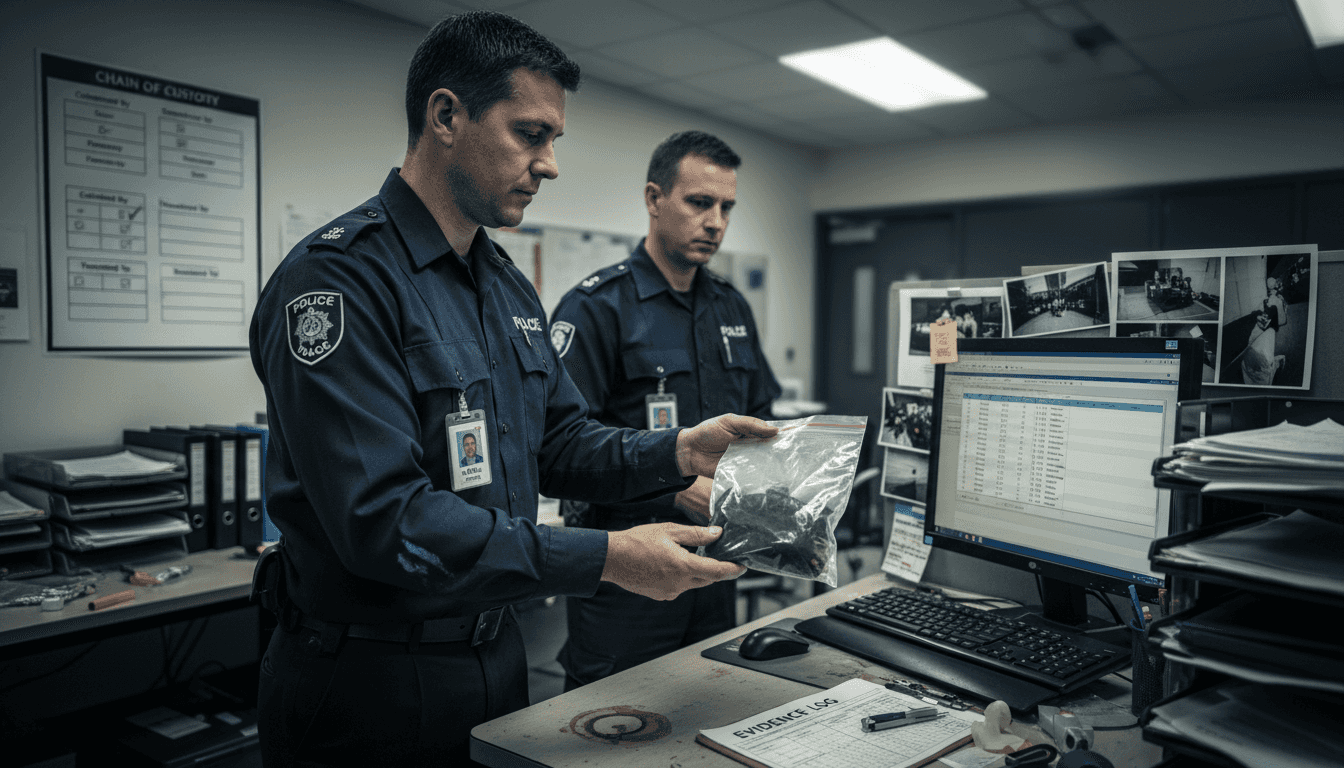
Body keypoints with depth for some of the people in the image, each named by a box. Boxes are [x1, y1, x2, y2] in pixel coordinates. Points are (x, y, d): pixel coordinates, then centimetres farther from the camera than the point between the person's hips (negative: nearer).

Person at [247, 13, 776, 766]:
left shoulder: (511, 287, 8)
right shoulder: (340, 277, -21)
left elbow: (560, 440, 11)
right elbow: (383, 519, -28)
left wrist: (677, 452, -6)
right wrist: (605, 558, -29)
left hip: (497, 657, 8)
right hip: (371, 687, -8)